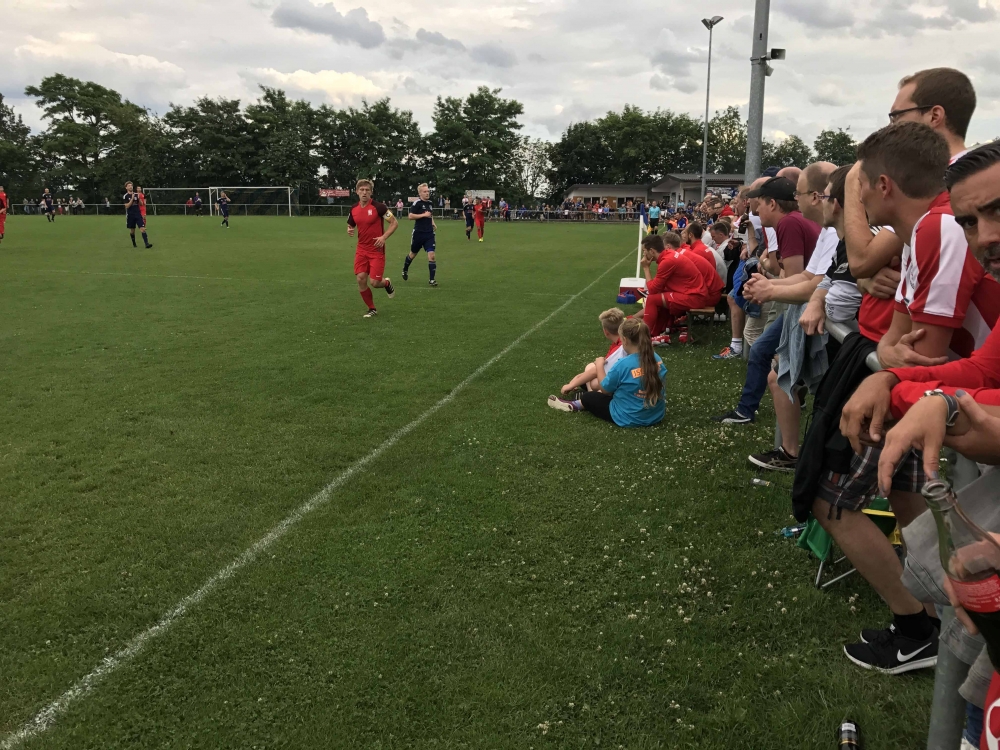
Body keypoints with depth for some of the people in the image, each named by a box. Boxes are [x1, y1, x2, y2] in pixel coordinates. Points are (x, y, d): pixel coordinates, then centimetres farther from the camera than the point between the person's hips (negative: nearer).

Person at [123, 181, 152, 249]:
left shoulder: (136, 194, 6)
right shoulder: (125, 196, -3)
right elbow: (127, 206, -13)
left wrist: (139, 198, -12)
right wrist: (132, 198, -19)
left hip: (138, 214, 1)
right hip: (130, 215, -1)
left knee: (142, 229, -13)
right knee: (132, 230, 10)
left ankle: (146, 244, -20)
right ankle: (134, 243, 30)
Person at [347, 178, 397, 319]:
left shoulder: (378, 206, -14)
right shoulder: (354, 209, 2)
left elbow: (395, 223, -9)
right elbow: (351, 226, 19)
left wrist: (384, 237, -21)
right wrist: (349, 231, -6)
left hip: (377, 250, -5)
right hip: (361, 250, 5)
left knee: (374, 282, -8)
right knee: (361, 280, -6)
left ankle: (387, 283, 31)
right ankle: (371, 309, 15)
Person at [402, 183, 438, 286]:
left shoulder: (430, 203, 9)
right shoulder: (417, 203, -11)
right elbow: (410, 216, -20)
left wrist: (433, 223, 11)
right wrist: (423, 215, -22)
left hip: (429, 233, 4)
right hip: (418, 233, -4)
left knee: (431, 255, -11)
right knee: (413, 254, 15)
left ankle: (432, 279, -8)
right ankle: (405, 270, 43)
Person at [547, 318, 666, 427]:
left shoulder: (623, 364, -24)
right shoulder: (656, 358, -8)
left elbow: (604, 389, -8)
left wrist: (600, 365, 7)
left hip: (630, 419, -6)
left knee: (588, 397, 17)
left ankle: (575, 405, 47)